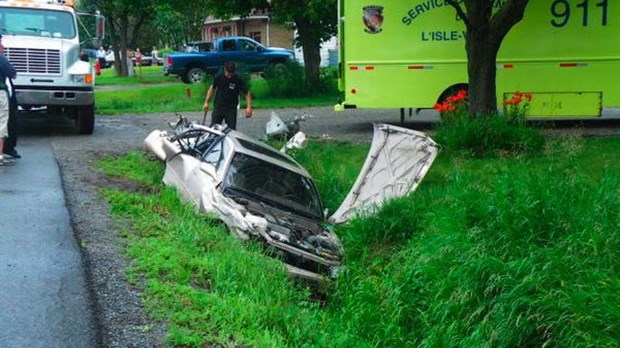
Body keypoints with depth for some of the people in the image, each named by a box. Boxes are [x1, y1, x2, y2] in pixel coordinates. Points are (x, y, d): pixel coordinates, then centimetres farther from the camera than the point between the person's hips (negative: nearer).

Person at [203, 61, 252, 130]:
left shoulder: (239, 80, -12)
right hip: (218, 107, 2)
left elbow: (247, 93, -9)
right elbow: (212, 88, 10)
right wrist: (206, 102, 8)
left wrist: (249, 107, -21)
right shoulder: (218, 77, -6)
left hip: (231, 109, -2)